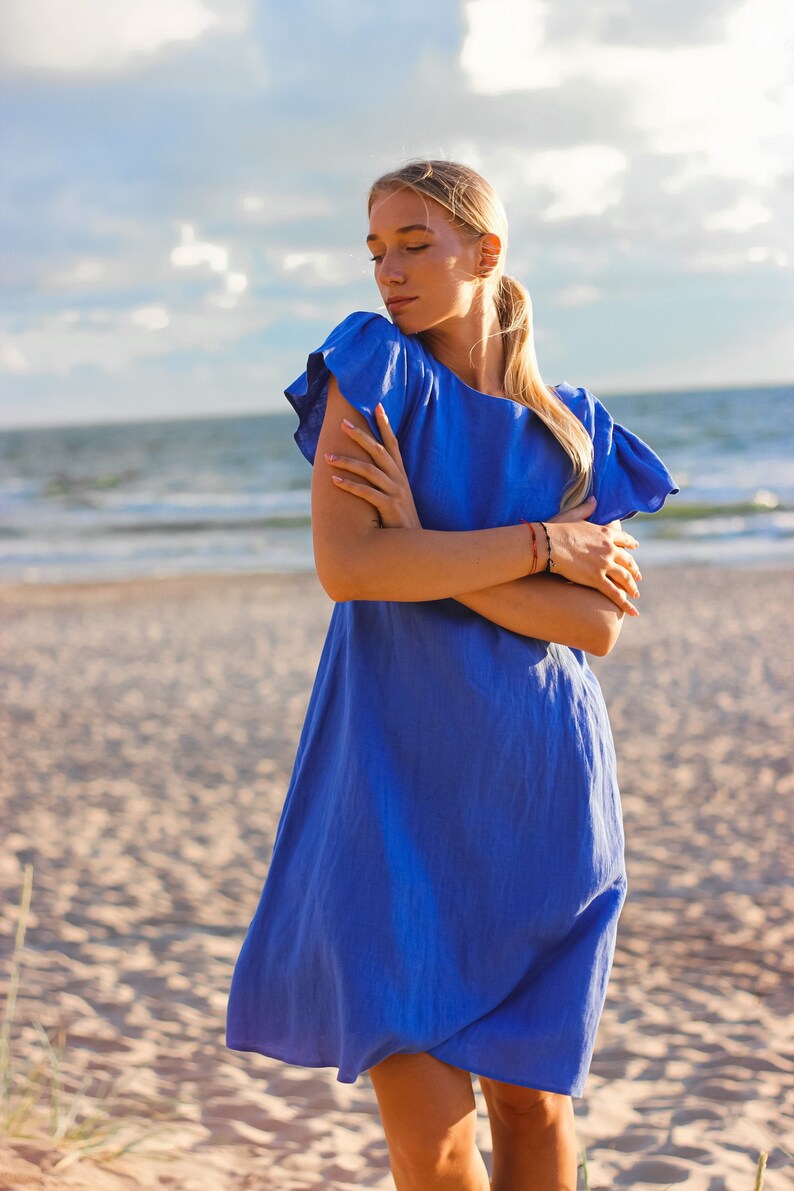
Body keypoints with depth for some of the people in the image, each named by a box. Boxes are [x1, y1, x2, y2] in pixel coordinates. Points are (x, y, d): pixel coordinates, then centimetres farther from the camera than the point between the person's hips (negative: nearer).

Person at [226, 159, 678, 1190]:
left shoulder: (573, 428, 6)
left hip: (540, 798, 2)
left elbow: (598, 624, -7)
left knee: (531, 1102, 11)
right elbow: (346, 566, -16)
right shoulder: (375, 369, -1)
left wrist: (424, 548, -15)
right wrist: (540, 545, -12)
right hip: (400, 791, -2)